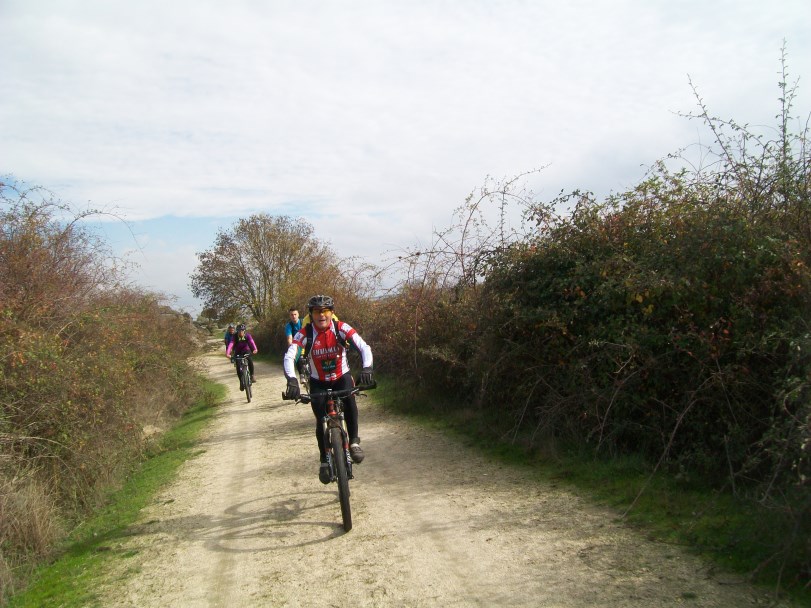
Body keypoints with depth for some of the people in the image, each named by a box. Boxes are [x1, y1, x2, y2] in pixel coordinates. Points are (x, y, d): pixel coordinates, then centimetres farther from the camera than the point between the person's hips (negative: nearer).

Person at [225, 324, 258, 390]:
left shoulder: (247, 335, -20)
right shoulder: (235, 336, -22)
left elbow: (251, 342, -38)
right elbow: (230, 344, -37)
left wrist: (255, 349, -58)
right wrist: (227, 353, -54)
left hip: (246, 351, -1)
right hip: (238, 352, 1)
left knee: (250, 360, -30)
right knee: (238, 368, -9)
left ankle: (251, 375, -11)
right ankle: (241, 382, 11)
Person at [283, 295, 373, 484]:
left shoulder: (341, 328, -20)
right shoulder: (305, 333, -20)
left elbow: (364, 347, -29)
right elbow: (289, 356, -30)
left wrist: (367, 368, -48)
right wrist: (292, 380, -48)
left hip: (341, 377, 0)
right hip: (318, 382, 1)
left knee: (349, 398, -32)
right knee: (321, 421, -10)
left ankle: (354, 442, -15)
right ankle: (324, 461, 12)